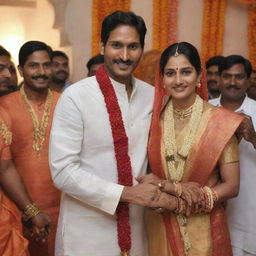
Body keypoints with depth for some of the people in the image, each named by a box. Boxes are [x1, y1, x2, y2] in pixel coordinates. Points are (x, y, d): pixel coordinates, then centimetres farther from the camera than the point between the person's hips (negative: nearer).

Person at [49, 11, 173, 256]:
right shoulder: (75, 97, -15)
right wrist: (125, 193, -21)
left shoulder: (152, 95, 1)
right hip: (86, 229, -4)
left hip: (134, 225, 5)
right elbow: (63, 171, -17)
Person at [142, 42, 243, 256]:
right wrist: (177, 189, -18)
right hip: (161, 227, 3)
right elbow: (145, 176, 2)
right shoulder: (154, 119, -2)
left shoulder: (221, 121, -11)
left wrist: (168, 186, -17)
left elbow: (231, 186, -9)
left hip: (204, 230, -2)